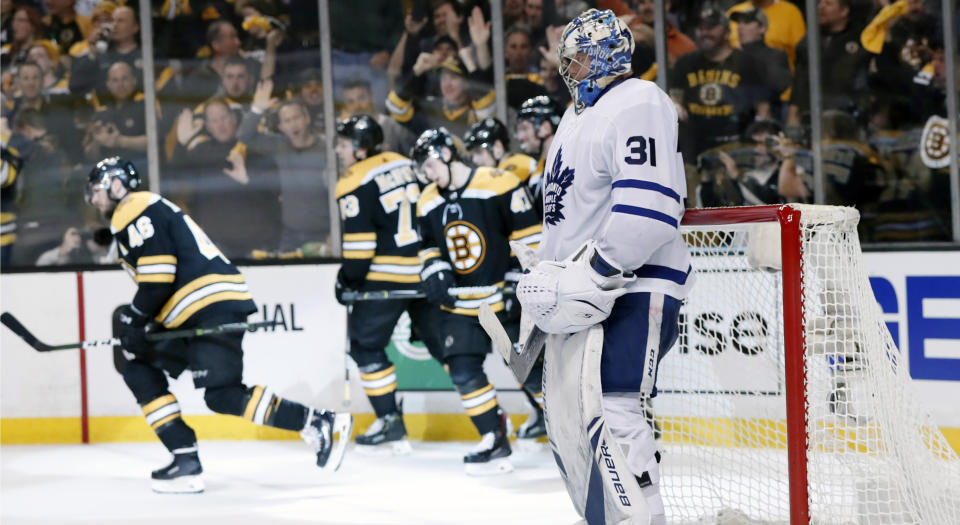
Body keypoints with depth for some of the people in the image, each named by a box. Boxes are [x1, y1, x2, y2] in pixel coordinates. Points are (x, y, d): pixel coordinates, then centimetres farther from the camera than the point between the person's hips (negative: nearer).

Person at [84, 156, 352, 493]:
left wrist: (134, 318, -8)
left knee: (223, 396, -18)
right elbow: (157, 282, 30)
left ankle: (319, 422, -19)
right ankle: (187, 461, 0)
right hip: (191, 317, 11)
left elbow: (159, 275, -14)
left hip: (214, 307, -11)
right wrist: (134, 320, 24)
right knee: (139, 371, 9)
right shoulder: (147, 212, 29)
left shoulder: (135, 210, -4)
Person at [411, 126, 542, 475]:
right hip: (459, 304, 6)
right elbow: (429, 247, 17)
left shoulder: (499, 185, -13)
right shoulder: (428, 203, 8)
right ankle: (495, 437, 7)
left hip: (507, 295, -6)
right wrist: (434, 270, -3)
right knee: (463, 372, -4)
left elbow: (527, 234, -12)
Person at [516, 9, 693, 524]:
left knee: (613, 411, -20)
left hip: (635, 284, -10)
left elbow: (649, 209, -24)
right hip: (580, 289, 10)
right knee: (564, 414, 10)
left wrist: (596, 273, -24)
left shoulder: (638, 104, -12)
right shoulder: (577, 114, 20)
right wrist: (545, 279, 25)